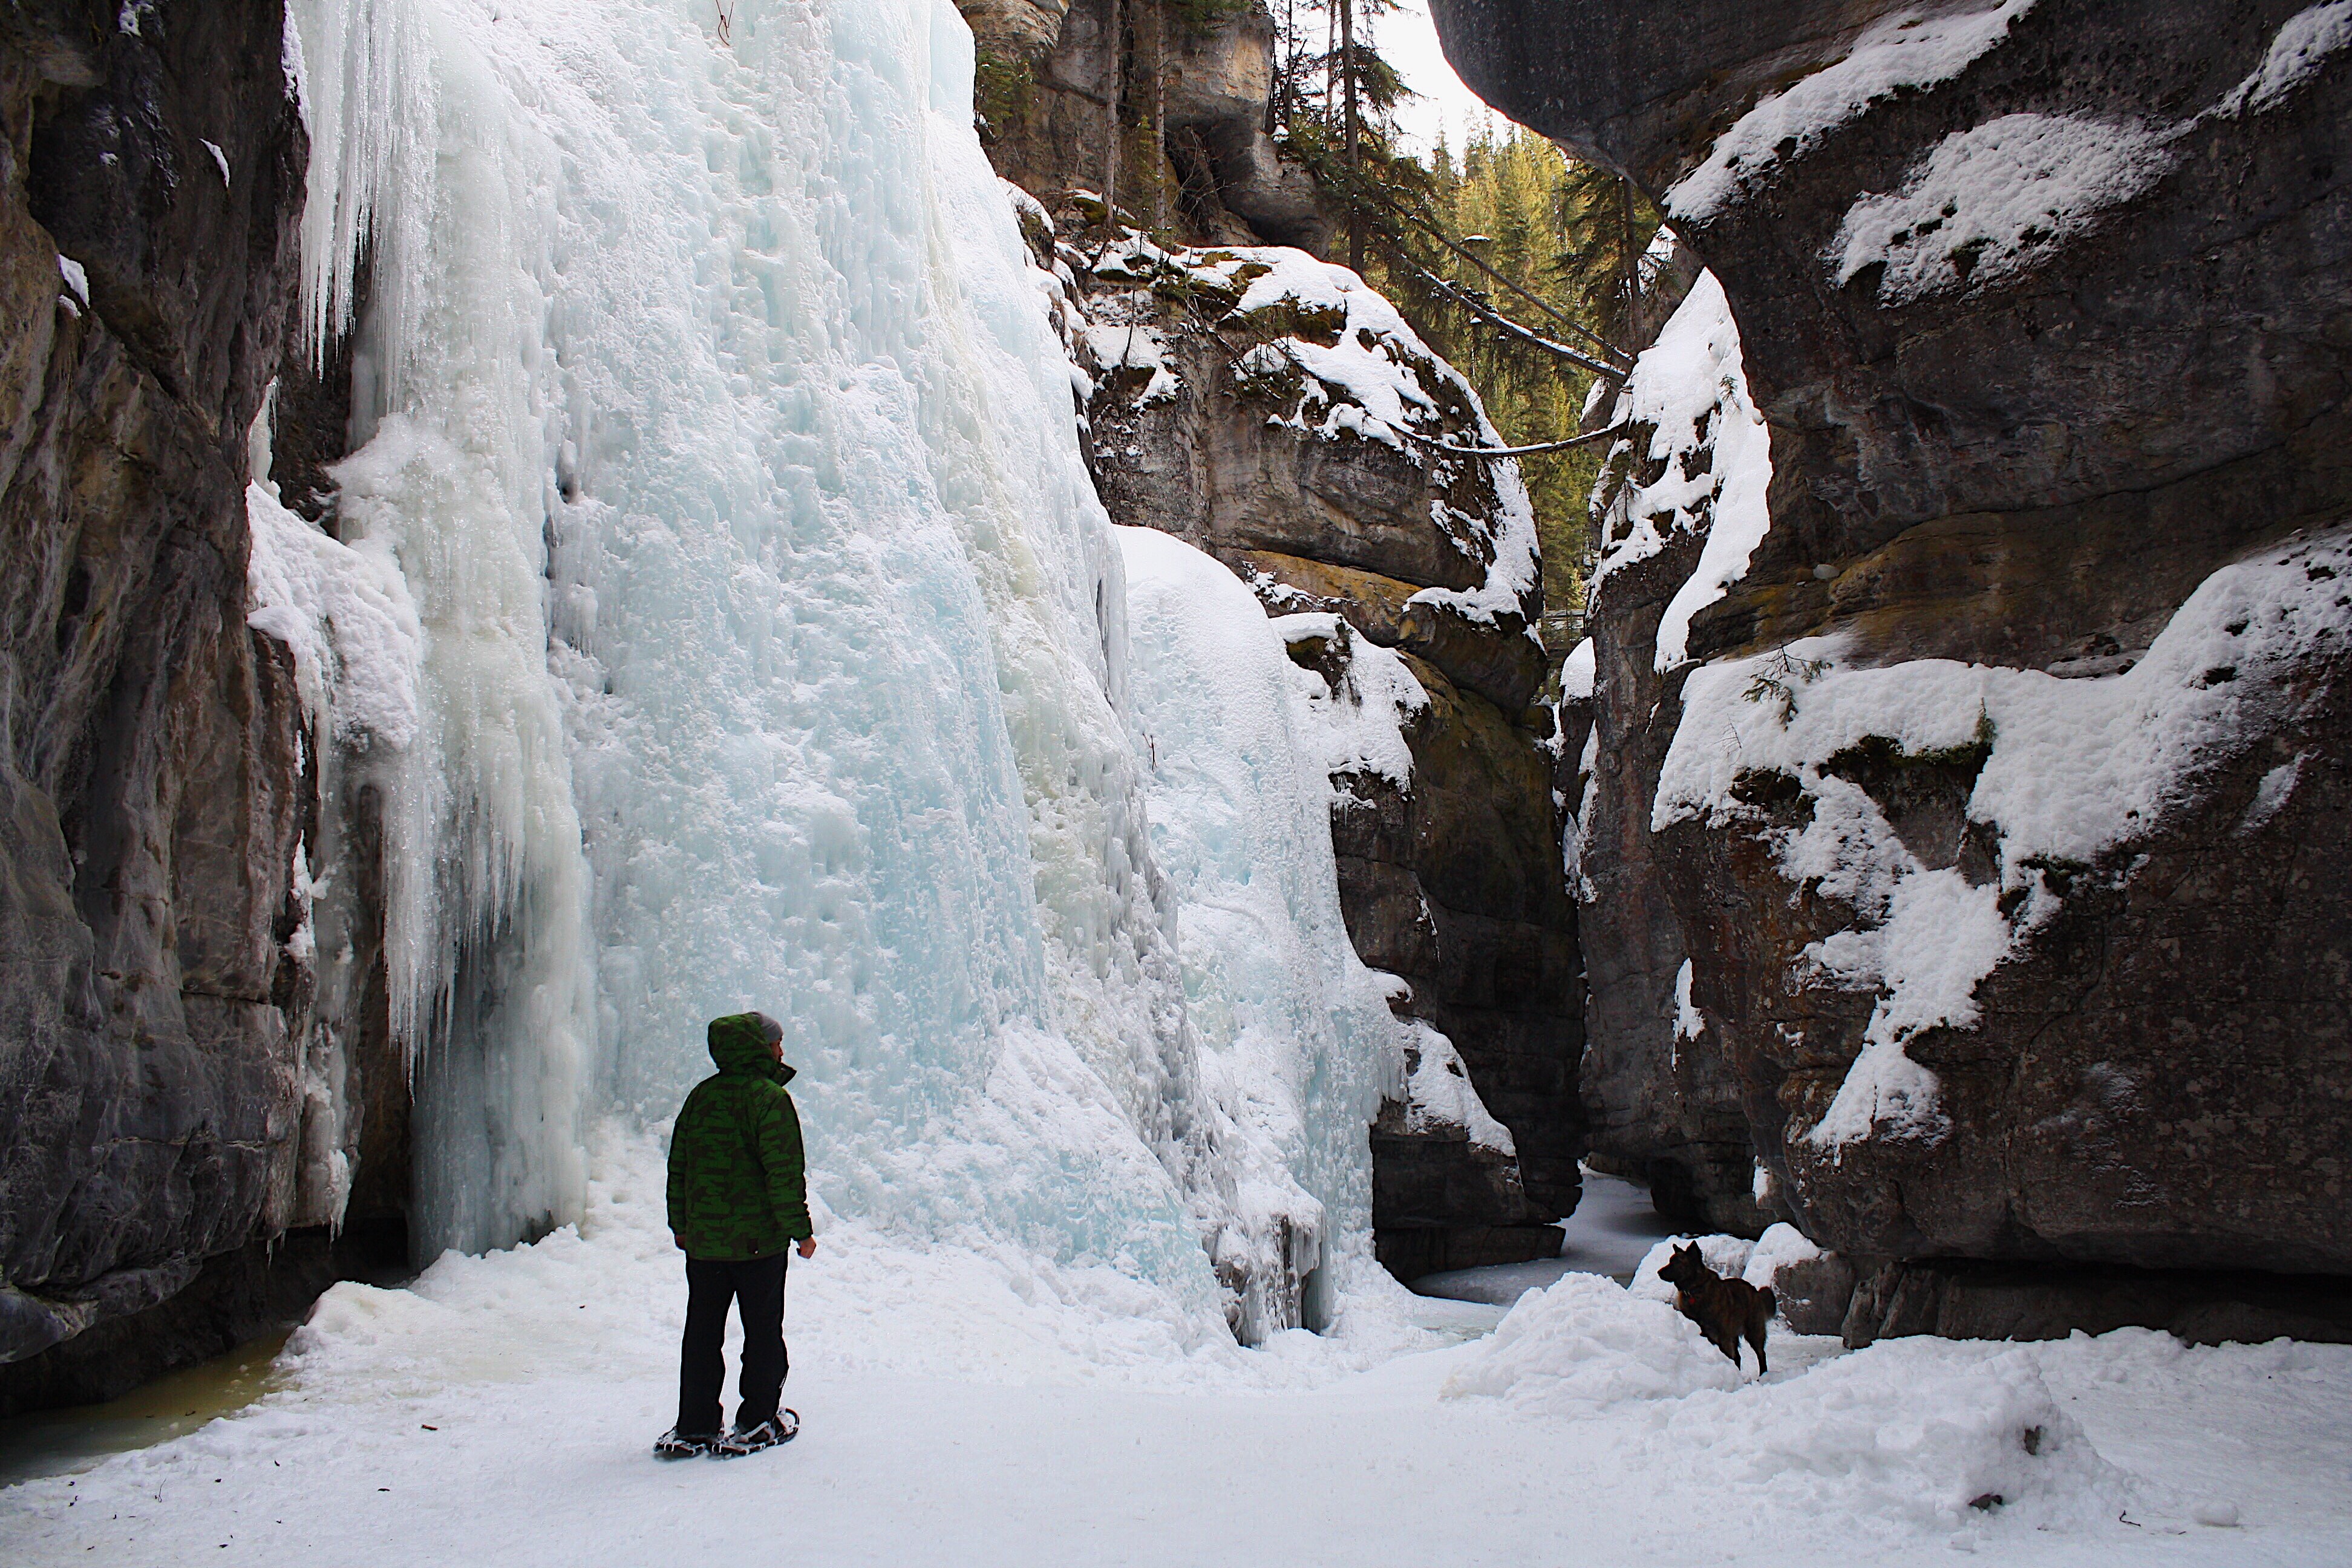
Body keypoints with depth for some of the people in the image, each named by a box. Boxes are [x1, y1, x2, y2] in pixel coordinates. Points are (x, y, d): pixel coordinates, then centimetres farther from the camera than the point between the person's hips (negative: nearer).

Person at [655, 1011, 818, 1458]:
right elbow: (784, 1174, -17)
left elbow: (677, 1167, 12)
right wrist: (800, 1230, -10)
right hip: (759, 1238, -6)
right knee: (763, 1330, 8)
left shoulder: (700, 1096, 7)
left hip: (701, 1240, 6)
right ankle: (757, 1423, 14)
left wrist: (680, 1226, 21)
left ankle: (694, 1427, 15)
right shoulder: (769, 1098, -14)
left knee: (701, 1332, 13)